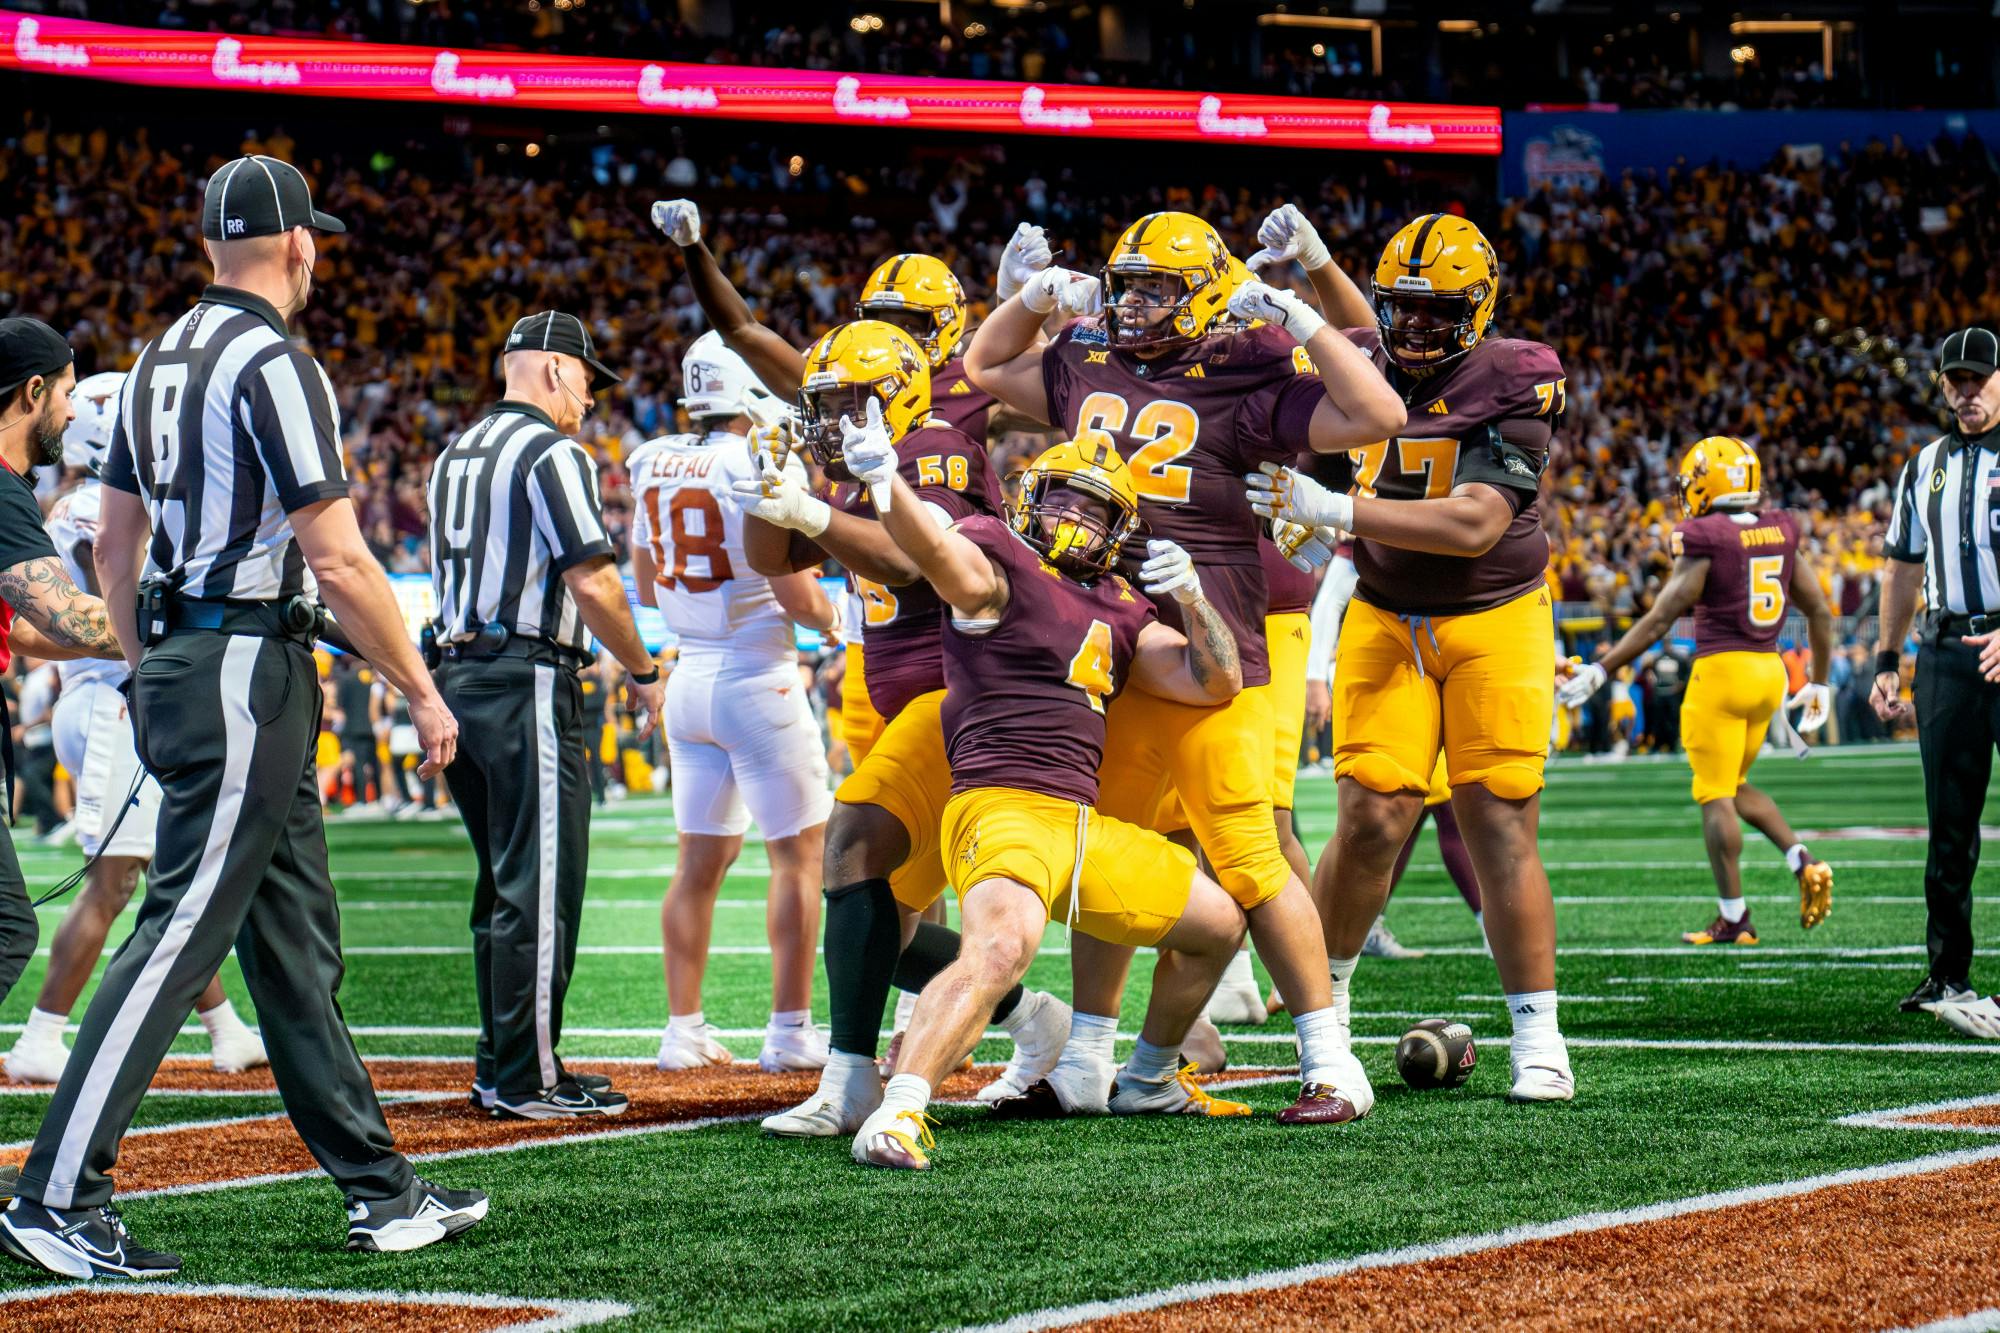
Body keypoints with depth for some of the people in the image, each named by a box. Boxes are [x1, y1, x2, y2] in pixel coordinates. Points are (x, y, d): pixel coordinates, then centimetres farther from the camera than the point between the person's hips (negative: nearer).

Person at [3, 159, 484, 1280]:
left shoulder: (161, 360, 14)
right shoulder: (275, 365, -13)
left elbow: (116, 543, 19)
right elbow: (339, 560, -18)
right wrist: (423, 693, -11)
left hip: (177, 665, 10)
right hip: (249, 665, -10)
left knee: (295, 943, 11)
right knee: (183, 934, -10)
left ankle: (382, 1192, 15)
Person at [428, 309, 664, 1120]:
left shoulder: (455, 456, 18)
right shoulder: (552, 452, -9)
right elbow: (592, 581, -15)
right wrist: (643, 673, -4)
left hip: (458, 677, 9)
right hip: (527, 681, -9)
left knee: (504, 883, 14)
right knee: (540, 886, -7)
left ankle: (501, 1068, 16)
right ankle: (527, 1079, -8)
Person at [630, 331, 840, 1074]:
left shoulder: (653, 465, 5)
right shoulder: (760, 468, -16)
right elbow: (796, 595, -17)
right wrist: (829, 617, 4)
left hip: (689, 677, 7)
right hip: (758, 678, -7)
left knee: (701, 858, 12)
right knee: (798, 853, 3)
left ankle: (683, 1031, 13)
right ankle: (790, 1033, 3)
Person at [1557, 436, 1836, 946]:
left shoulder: (1704, 543, -12)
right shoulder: (1779, 535, 7)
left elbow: (1659, 619, -13)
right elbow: (1819, 611, 13)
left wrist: (1599, 670, -8)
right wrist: (1819, 684, 24)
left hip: (1721, 672, -7)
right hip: (1770, 673, 7)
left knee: (1716, 797, 0)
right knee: (1735, 785, 22)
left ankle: (1734, 918, 0)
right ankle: (1803, 862, 4)